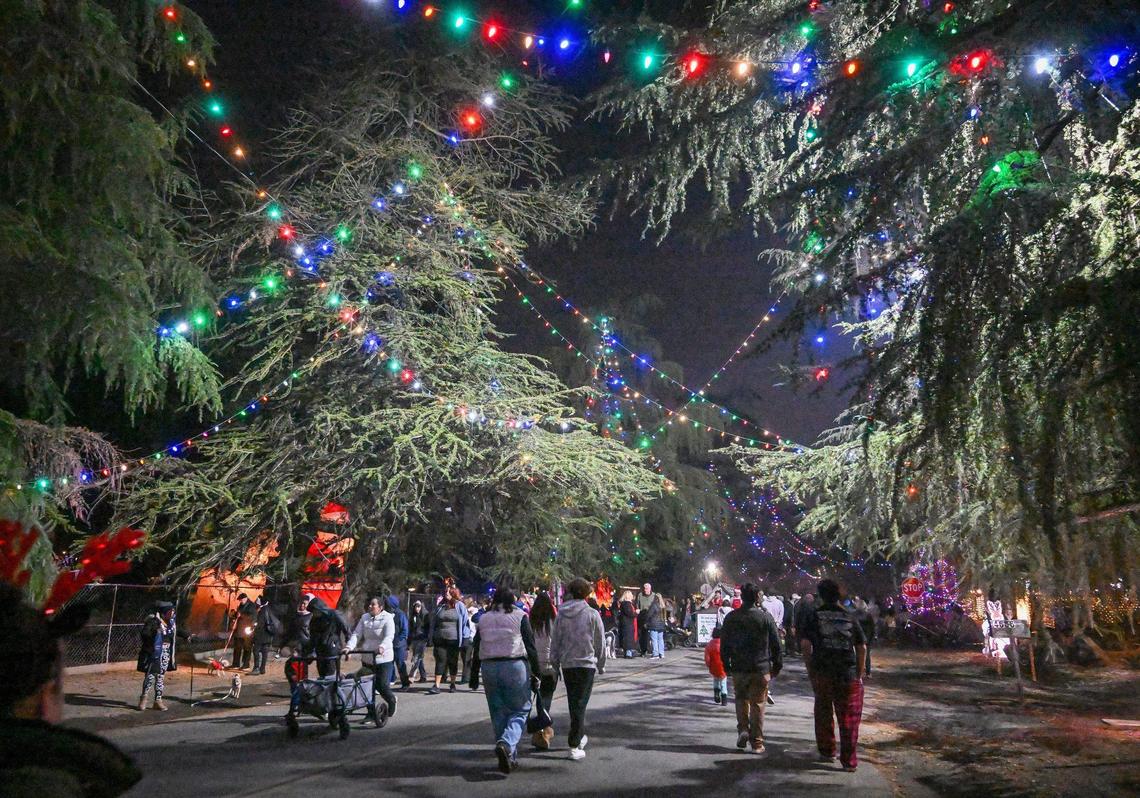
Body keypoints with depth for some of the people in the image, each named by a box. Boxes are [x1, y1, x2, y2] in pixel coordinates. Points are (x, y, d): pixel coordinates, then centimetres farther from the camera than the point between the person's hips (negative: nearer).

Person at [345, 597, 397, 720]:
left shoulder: (387, 618, -8)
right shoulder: (364, 617, 7)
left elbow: (389, 636, -20)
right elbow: (356, 634, 2)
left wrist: (382, 647, -39)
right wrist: (349, 646, -17)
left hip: (383, 658, -5)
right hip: (367, 658, 5)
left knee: (382, 685, -6)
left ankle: (392, 700, 26)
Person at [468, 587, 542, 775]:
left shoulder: (483, 619, 10)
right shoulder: (519, 617, -1)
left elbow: (476, 649, 10)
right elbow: (530, 648, -3)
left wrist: (474, 675, 16)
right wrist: (535, 674, 2)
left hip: (489, 668, 4)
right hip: (515, 667, -4)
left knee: (498, 713, 12)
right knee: (520, 711, 5)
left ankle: (509, 758, 15)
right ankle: (506, 743, -19)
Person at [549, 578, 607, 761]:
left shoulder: (561, 614, 0)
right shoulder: (592, 614, -8)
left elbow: (555, 641, 5)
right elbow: (600, 643, -2)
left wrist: (555, 663, 16)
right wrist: (601, 665, 11)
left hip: (567, 664, 3)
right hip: (586, 663, -3)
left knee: (574, 703, 19)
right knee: (580, 704, 0)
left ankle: (580, 736, 32)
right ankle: (574, 746, -3)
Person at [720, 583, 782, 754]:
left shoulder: (731, 617, -1)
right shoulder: (766, 617, -8)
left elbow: (724, 644, 4)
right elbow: (776, 644, -4)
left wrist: (726, 664, 15)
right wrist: (777, 665, 7)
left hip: (738, 669, 2)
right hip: (761, 669, -1)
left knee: (741, 698, 21)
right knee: (758, 704, 7)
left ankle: (743, 729, 4)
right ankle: (757, 743, 10)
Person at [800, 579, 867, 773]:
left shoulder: (813, 616, 1)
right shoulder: (850, 617, 5)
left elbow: (805, 644, -8)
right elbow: (862, 647, 4)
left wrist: (810, 669, 1)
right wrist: (859, 674, 11)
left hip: (822, 672, 0)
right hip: (848, 674, 0)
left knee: (823, 713, 16)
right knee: (848, 716, 7)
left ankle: (827, 752, 26)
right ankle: (849, 760, 9)